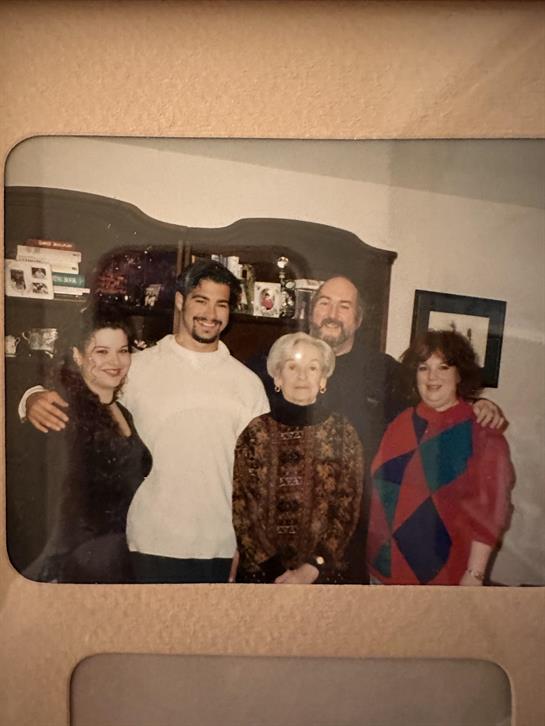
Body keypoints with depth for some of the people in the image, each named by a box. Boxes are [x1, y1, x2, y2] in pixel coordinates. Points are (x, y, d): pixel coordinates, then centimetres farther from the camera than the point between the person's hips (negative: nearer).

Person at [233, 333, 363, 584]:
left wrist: (311, 569, -12)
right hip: (259, 571, 0)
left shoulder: (343, 434, -6)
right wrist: (274, 569, -11)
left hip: (322, 573, 0)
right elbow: (241, 509, -5)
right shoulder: (254, 432, -7)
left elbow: (347, 512, -5)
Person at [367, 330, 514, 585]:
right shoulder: (401, 423, 2)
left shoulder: (482, 434, -9)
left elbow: (488, 510, -11)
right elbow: (378, 486, 6)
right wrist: (373, 550, 4)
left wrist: (474, 574, -13)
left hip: (448, 568, -3)